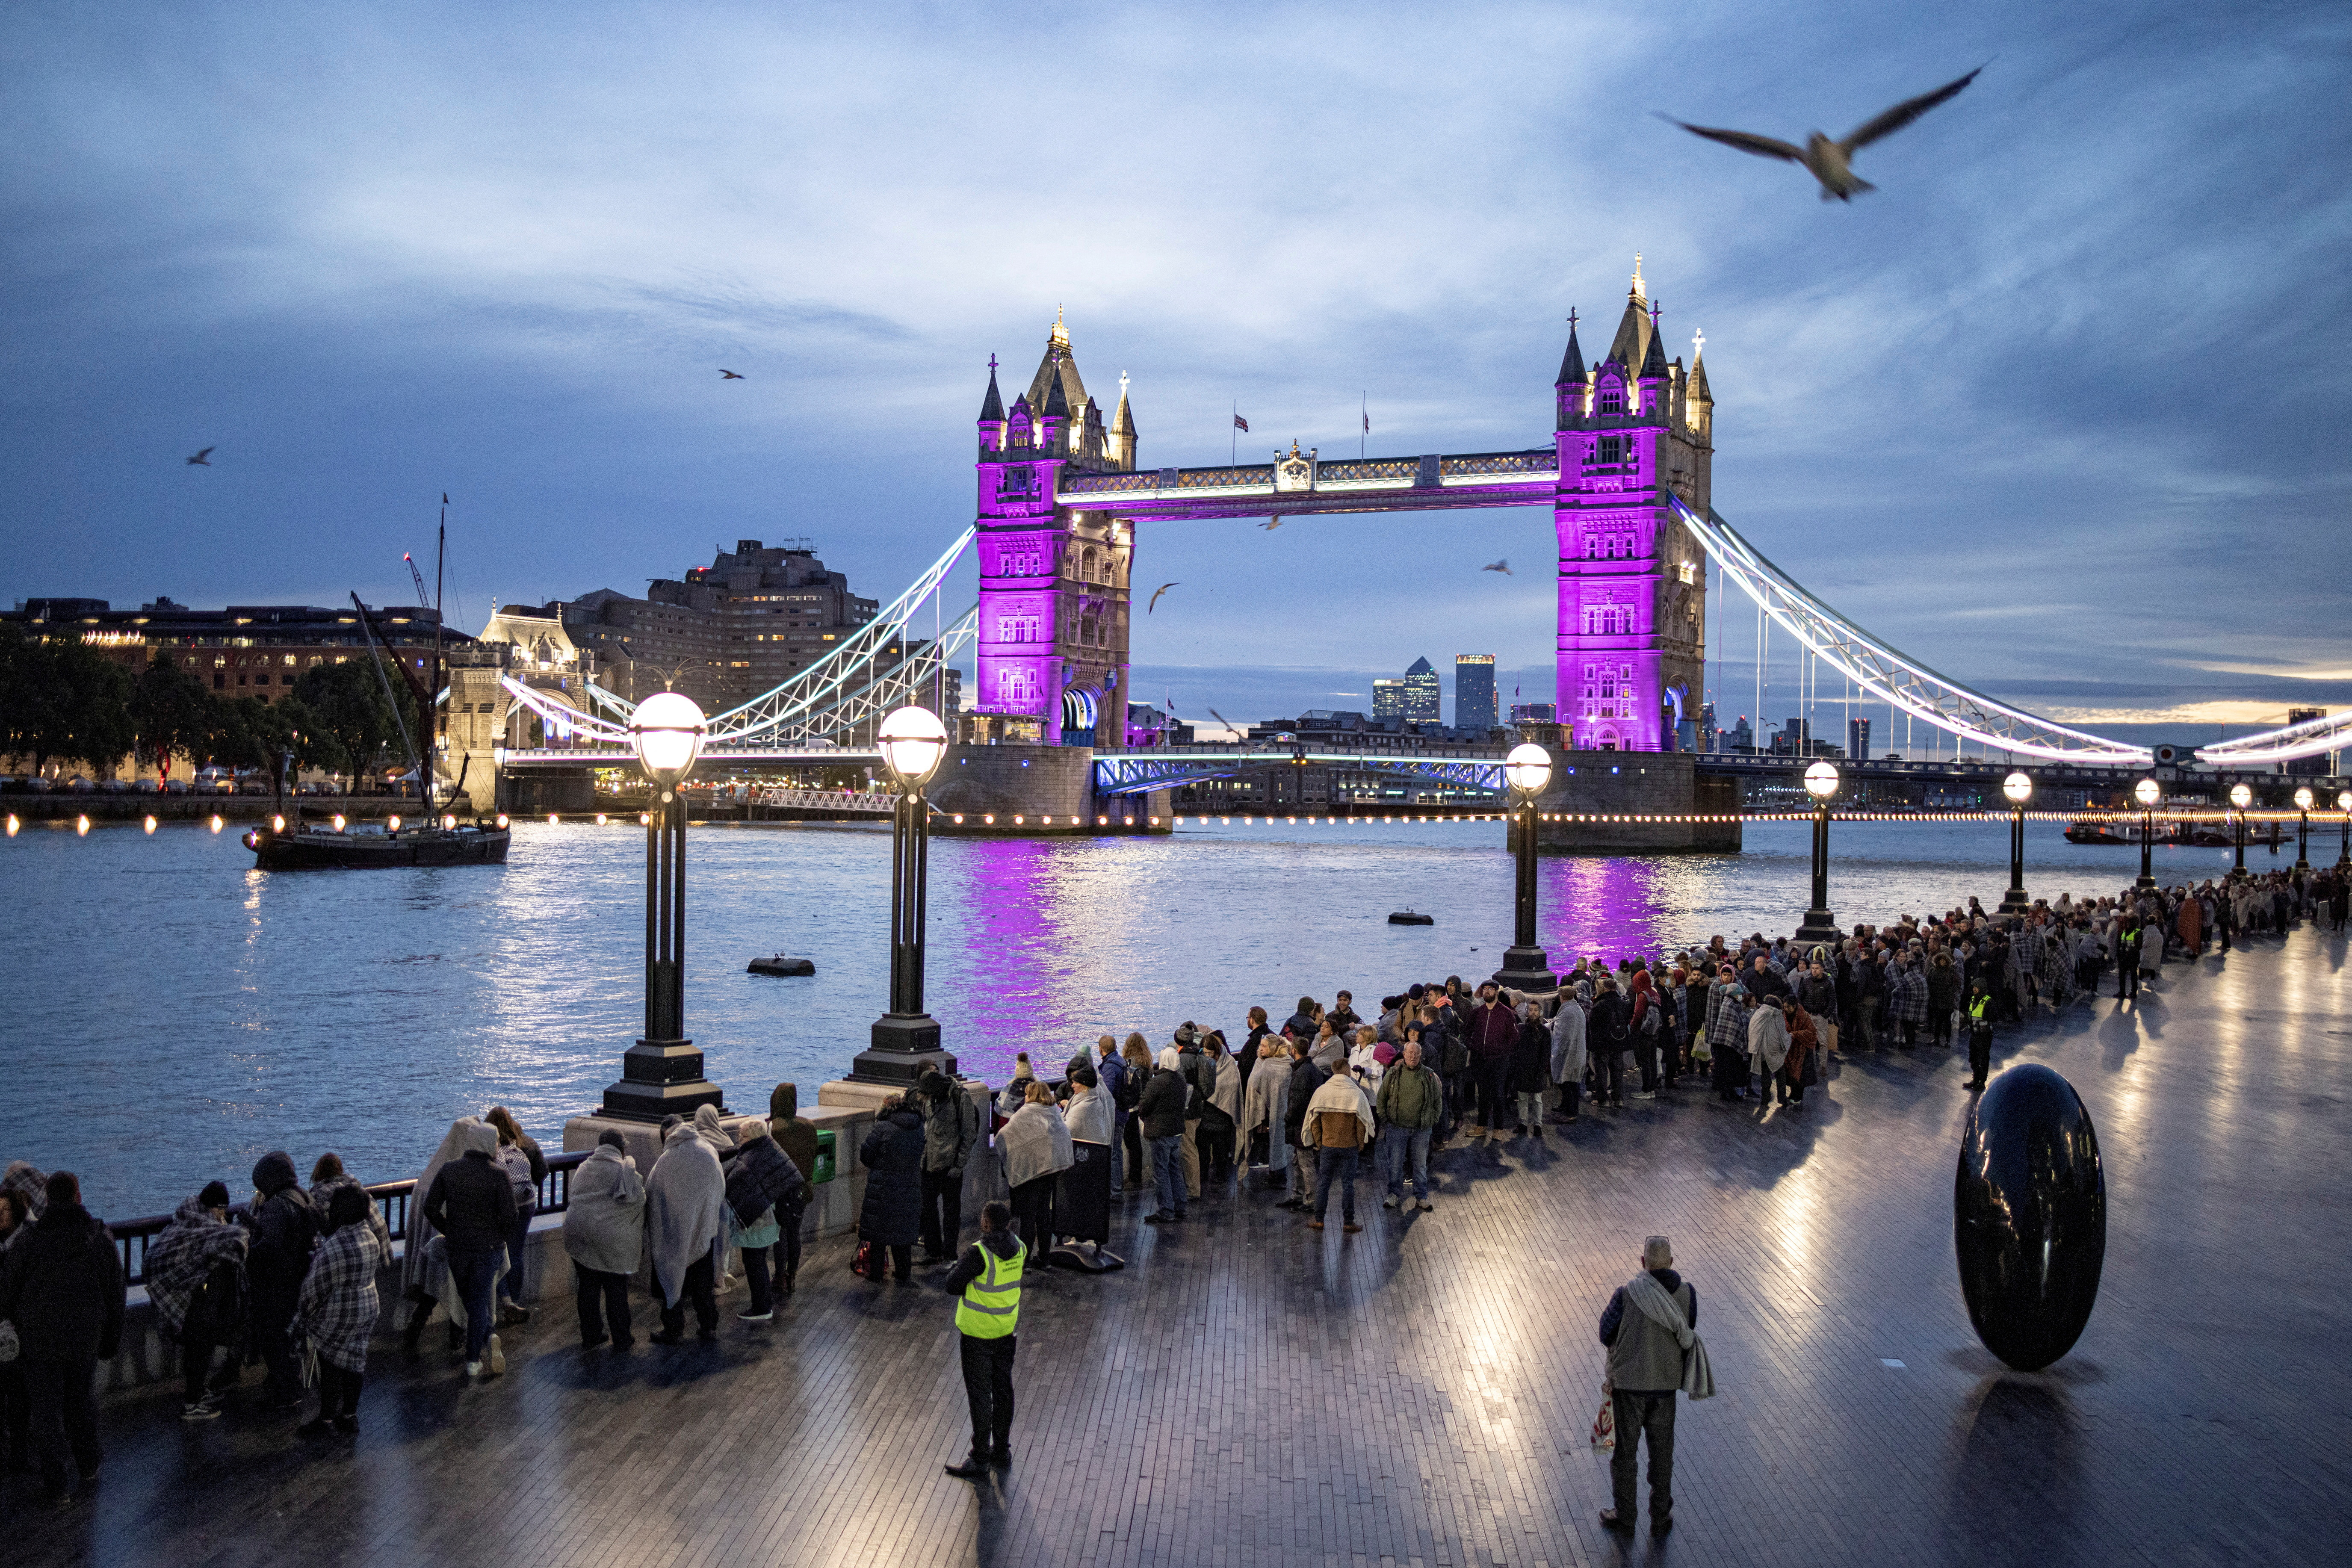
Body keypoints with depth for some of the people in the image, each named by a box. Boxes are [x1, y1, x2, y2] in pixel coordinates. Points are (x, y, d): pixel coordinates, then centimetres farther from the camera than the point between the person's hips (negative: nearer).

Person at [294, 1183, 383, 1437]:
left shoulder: (333, 1247, -28)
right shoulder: (370, 1236, -3)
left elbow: (314, 1288, -19)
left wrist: (301, 1316, -1)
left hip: (338, 1316, -8)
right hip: (367, 1308, 8)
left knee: (331, 1367, 9)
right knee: (353, 1363, 18)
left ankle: (326, 1420, 22)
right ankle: (350, 1416, 30)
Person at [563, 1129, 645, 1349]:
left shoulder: (583, 1168, 11)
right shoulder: (625, 1171, -8)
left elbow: (574, 1196, 15)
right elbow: (637, 1200, -11)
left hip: (577, 1231, 5)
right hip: (609, 1238, -5)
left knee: (587, 1288, 15)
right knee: (616, 1290, 6)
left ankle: (590, 1336, 23)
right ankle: (621, 1340, 15)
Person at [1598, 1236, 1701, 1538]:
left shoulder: (1626, 1292, -14)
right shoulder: (1687, 1294, -7)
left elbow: (1607, 1334, -7)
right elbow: (1688, 1340, 1)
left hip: (1628, 1381, -2)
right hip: (1665, 1385, 2)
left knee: (1623, 1451, 14)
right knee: (1662, 1455, 17)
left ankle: (1624, 1515, 25)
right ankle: (1660, 1518, 27)